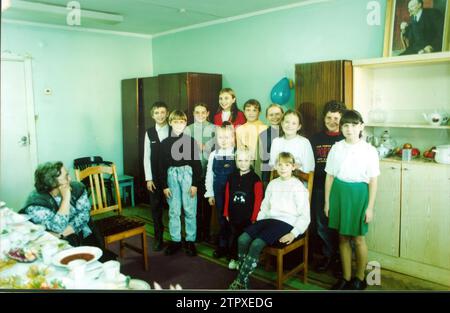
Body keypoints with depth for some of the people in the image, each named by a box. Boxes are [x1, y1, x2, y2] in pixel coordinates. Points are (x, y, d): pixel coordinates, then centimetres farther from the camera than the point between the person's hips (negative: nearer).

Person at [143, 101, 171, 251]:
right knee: (156, 208, 8)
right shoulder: (149, 133, 2)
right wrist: (148, 178, -3)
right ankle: (158, 238, 21)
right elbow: (147, 156, 2)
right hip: (155, 177, 1)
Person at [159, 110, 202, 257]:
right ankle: (175, 240, 19)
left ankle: (190, 241, 14)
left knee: (190, 210, 3)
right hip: (172, 176, 2)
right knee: (173, 210, 8)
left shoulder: (191, 141, -2)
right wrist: (164, 185, 1)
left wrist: (195, 184, -6)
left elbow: (197, 163, -2)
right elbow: (162, 165, 5)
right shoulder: (165, 143, 4)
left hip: (187, 175, -2)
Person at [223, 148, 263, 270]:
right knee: (234, 236, 14)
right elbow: (227, 196, 7)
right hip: (234, 215, 4)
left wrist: (254, 217, -11)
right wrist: (226, 213, 6)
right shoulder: (232, 177, 4)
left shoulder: (255, 179, -9)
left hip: (248, 216, -4)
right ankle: (233, 258, 28)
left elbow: (258, 200, -10)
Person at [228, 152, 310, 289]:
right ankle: (242, 281, -10)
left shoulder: (298, 186, -2)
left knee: (256, 244, -28)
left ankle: (240, 282, -16)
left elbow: (305, 215, -6)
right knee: (243, 239, -19)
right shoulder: (272, 184, 17)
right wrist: (258, 222, 7)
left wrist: (294, 233, -15)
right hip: (269, 219, 6)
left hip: (286, 222, -6)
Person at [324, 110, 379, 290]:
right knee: (343, 238, 12)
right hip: (339, 192, 3)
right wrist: (327, 201, 5)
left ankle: (360, 279, 28)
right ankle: (346, 278, 27)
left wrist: (370, 207, -6)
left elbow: (373, 181, -5)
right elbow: (330, 176, 4)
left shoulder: (369, 151, -7)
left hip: (358, 193, -3)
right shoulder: (336, 148, 0)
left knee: (358, 239, 7)